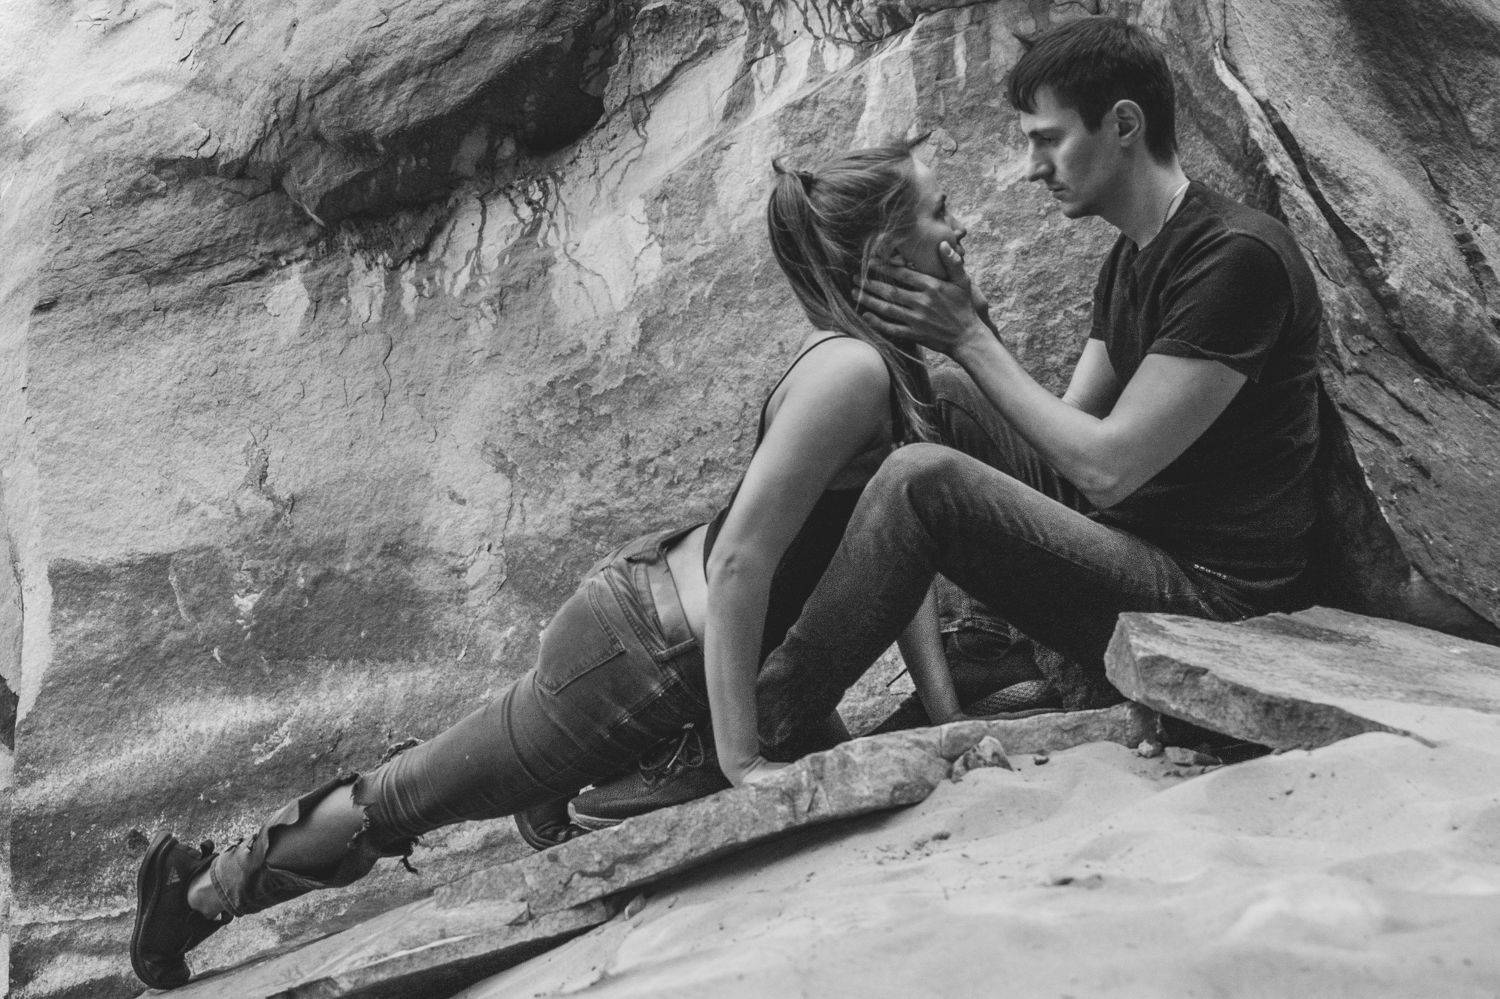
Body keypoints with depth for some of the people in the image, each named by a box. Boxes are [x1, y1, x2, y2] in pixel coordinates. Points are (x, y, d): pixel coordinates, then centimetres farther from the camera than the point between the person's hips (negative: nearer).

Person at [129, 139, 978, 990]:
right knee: (406, 797, 8)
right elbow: (740, 561, -30)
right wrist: (741, 761, -27)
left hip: (657, 603, 9)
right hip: (637, 657, -9)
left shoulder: (893, 369, 3)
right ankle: (197, 890, 30)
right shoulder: (850, 370, -26)